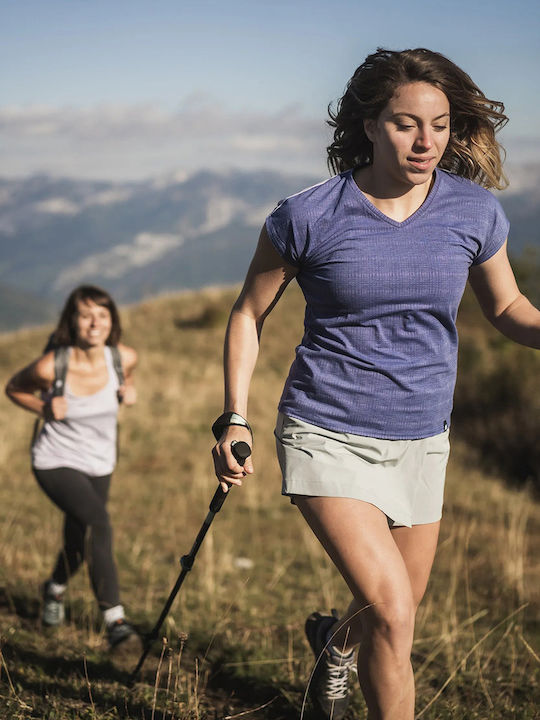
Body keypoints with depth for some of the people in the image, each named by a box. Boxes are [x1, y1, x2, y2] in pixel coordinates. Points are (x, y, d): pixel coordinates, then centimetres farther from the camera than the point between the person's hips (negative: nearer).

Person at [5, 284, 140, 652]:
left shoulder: (124, 357, -16)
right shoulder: (50, 367, -25)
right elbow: (14, 388, -4)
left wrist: (129, 391, -12)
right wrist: (44, 409, -21)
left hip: (99, 464, 5)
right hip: (56, 462, -5)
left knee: (80, 545, 20)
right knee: (98, 522, -29)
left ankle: (55, 587, 55)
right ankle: (114, 619, -26)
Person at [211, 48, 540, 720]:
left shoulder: (475, 212, -6)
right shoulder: (308, 217, -14)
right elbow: (249, 314, 0)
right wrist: (234, 419, -7)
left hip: (421, 442, 4)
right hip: (326, 436, -4)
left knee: (395, 610, 20)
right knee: (392, 612, -19)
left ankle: (335, 640, 56)